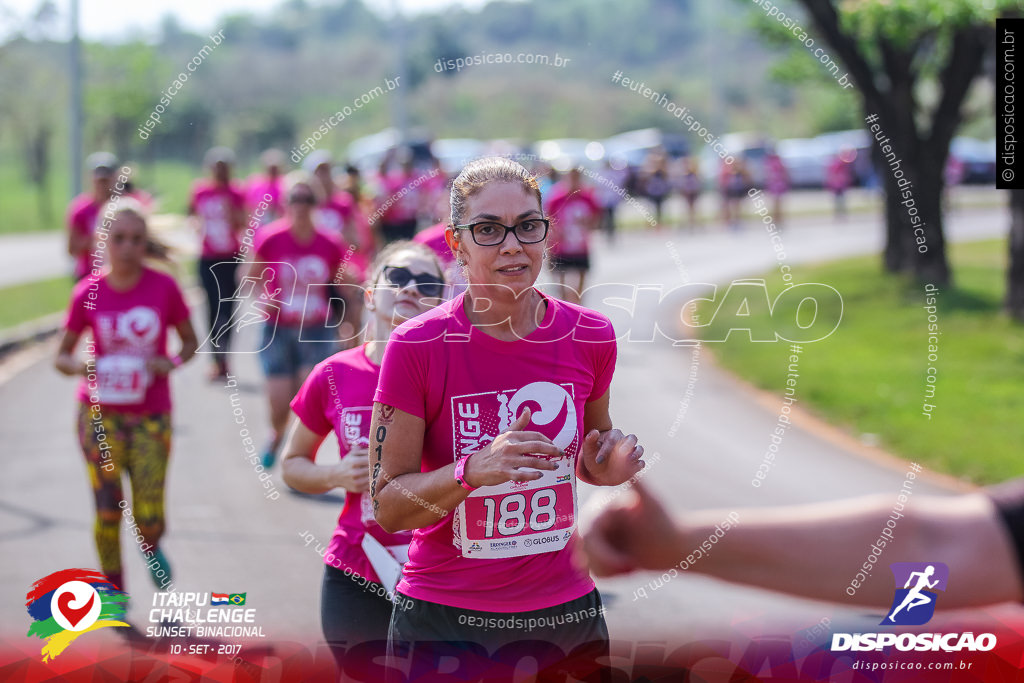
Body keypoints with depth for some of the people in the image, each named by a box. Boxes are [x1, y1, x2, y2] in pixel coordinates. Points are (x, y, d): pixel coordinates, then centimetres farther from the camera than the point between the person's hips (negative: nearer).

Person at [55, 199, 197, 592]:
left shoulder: (164, 288, -5)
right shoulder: (88, 293, -4)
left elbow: (190, 341, 7)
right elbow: (61, 356, 5)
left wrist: (171, 364, -14)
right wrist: (79, 365, -18)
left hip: (150, 418, 0)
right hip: (99, 415, 1)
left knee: (149, 519, -7)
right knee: (108, 512, 2)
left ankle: (151, 548, 31)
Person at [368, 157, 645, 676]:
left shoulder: (590, 336, -2)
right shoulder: (416, 346, -12)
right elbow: (386, 508, -12)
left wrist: (607, 464, -6)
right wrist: (473, 471, -28)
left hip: (566, 612, 3)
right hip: (443, 620, -3)